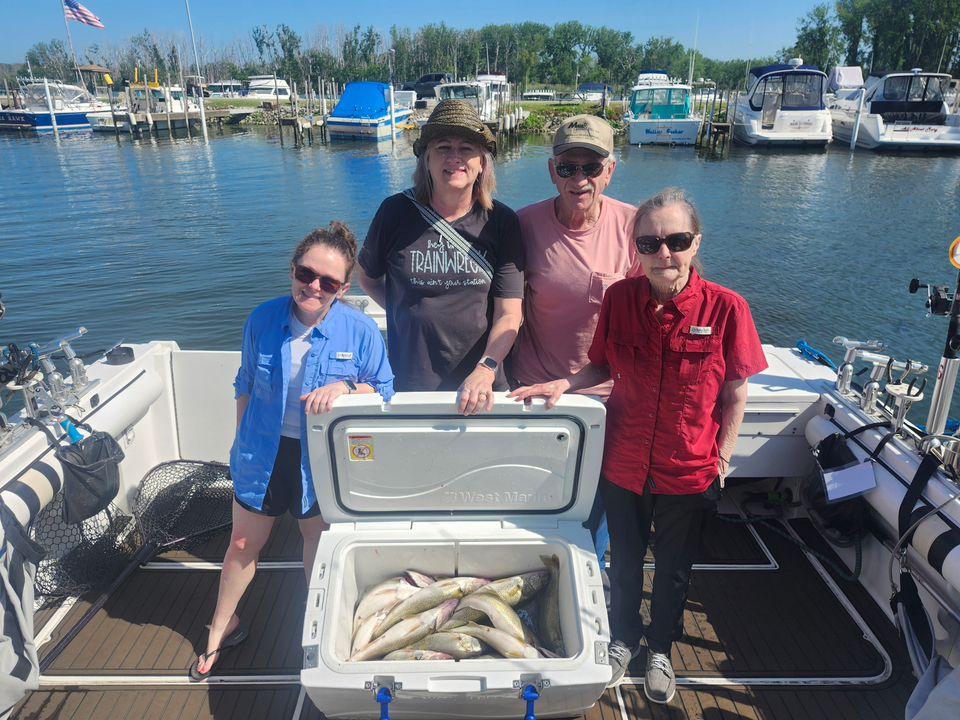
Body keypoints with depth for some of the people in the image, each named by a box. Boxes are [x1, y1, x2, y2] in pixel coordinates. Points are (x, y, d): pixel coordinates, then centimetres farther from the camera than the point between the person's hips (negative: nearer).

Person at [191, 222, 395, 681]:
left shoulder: (360, 330, -17)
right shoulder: (263, 320, -10)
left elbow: (385, 393, -9)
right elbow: (245, 386, 5)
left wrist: (346, 388, -28)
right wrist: (242, 440, 9)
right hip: (264, 451, 2)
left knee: (319, 544, 20)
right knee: (243, 544, 18)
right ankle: (222, 628, 46)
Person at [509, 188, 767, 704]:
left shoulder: (725, 308, -18)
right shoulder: (619, 298, -12)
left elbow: (734, 394, -7)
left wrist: (721, 459, -5)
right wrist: (564, 384, -14)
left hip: (689, 472, -1)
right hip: (624, 465, 2)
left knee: (673, 570, 22)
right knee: (625, 562, 23)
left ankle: (660, 650, 51)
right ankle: (623, 639, 52)